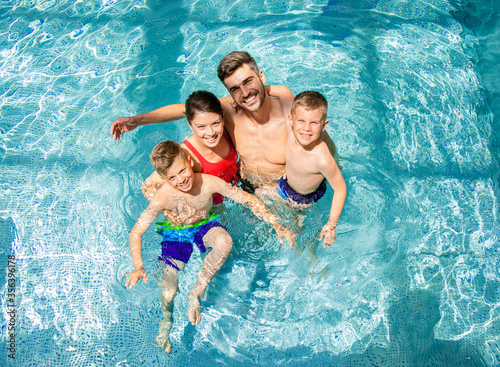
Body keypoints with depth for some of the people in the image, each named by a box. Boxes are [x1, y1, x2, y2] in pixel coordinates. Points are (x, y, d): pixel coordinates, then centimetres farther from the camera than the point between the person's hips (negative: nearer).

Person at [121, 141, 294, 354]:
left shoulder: (209, 183, -27)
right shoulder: (163, 198, -28)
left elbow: (248, 200, -17)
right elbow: (135, 234, -21)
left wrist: (276, 225, -23)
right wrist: (138, 268, -36)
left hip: (205, 226, 1)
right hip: (176, 234, 0)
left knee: (224, 242, -35)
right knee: (168, 292, -10)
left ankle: (197, 292, -12)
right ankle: (166, 320, 30)